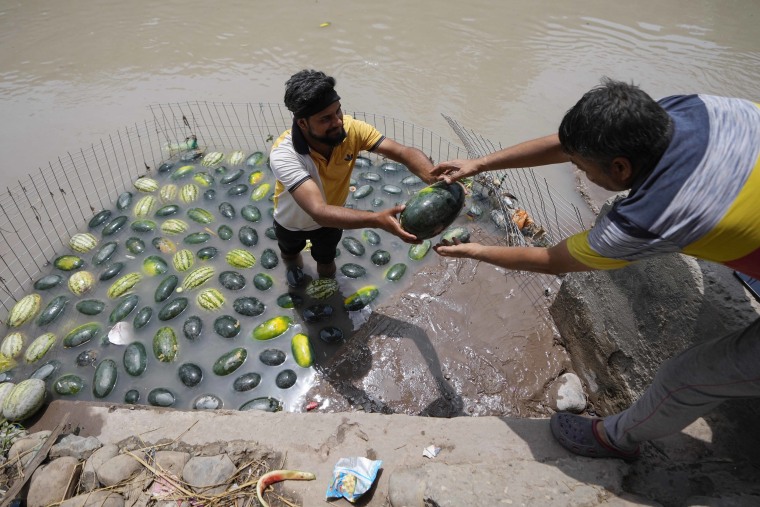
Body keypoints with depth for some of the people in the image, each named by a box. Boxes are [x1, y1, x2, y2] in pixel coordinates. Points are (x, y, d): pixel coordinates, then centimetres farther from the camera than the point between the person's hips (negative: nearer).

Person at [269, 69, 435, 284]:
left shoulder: (351, 129, -33)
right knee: (290, 254, 31)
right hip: (291, 222, -2)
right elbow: (319, 211, -54)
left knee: (326, 261, 28)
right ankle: (294, 268, 68)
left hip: (330, 219, 2)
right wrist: (378, 220, -67)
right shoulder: (283, 155, -44)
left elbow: (404, 152, -38)